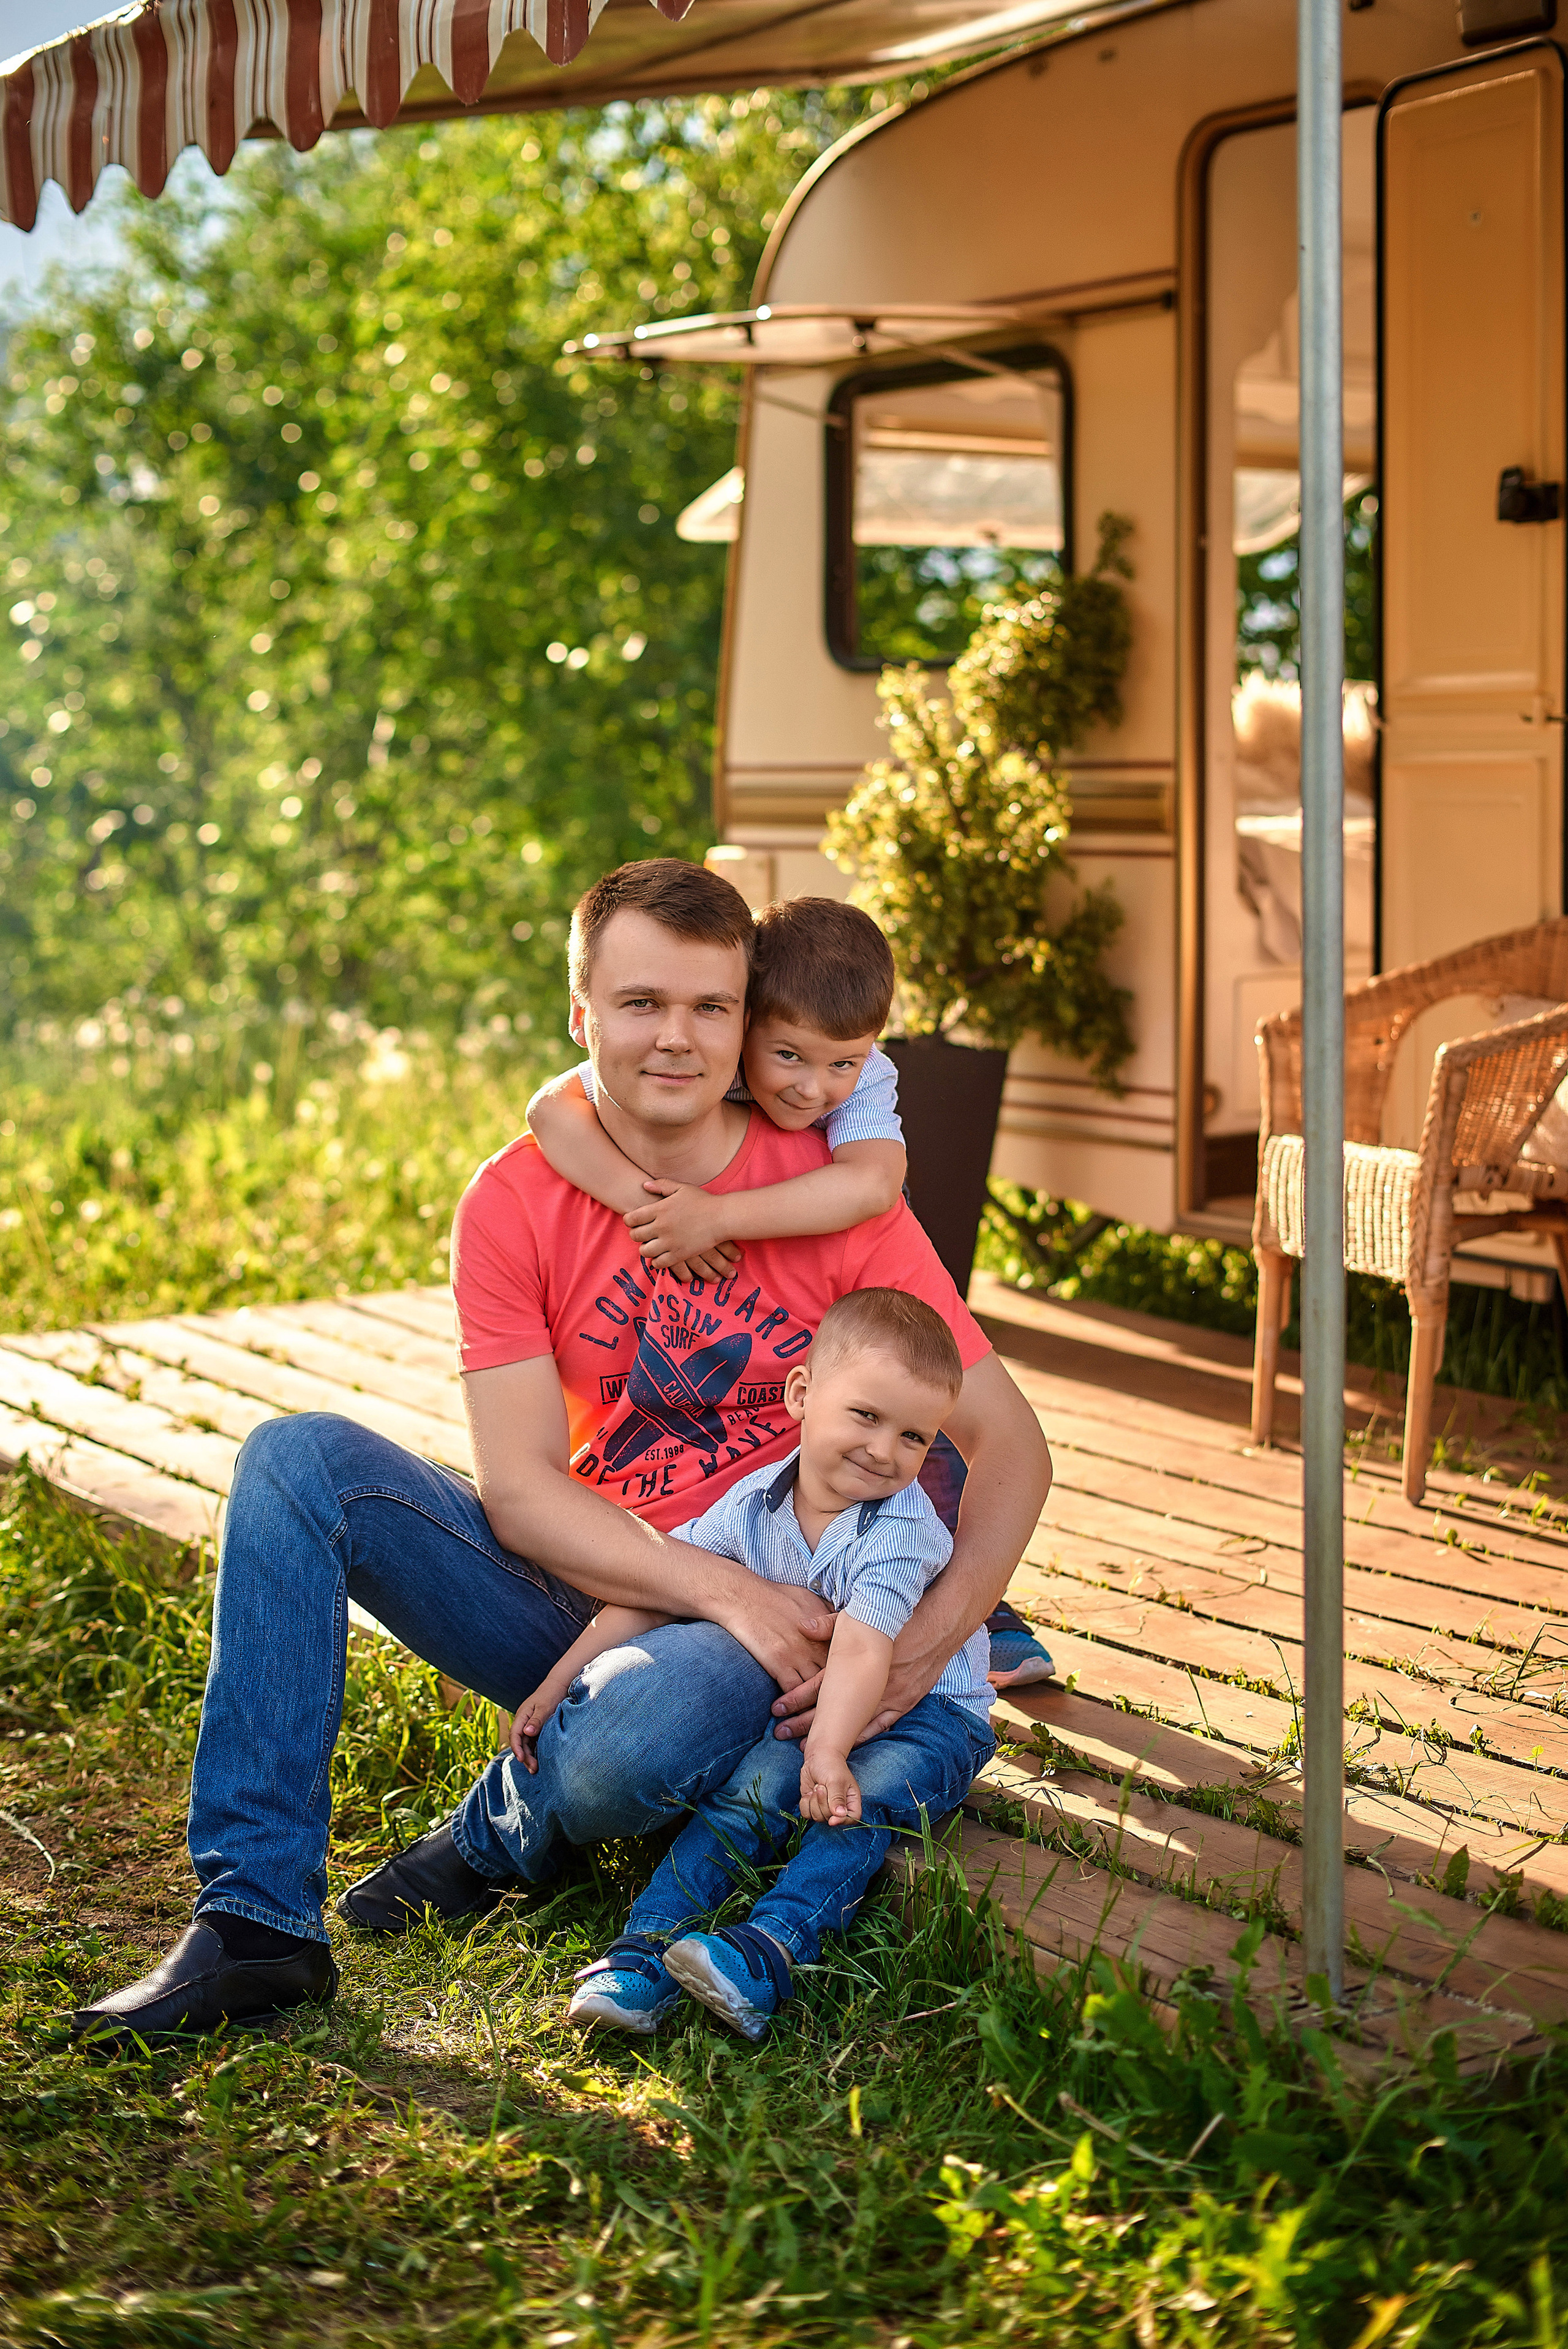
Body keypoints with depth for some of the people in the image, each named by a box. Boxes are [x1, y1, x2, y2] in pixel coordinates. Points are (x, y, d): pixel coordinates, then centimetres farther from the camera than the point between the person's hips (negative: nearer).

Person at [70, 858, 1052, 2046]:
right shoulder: (517, 1203, -3)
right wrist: (720, 1584, -24)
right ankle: (257, 1915, -18)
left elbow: (1010, 1445, -8)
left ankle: (507, 1830, 2)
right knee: (298, 1457, -17)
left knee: (630, 1744, -38)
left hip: (763, 1630, -3)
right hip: (572, 1589, 3)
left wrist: (922, 1649, -23)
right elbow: (518, 1486, -11)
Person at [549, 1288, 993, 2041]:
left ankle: (769, 1950, -48)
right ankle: (648, 1947, -32)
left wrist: (827, 1752, -52)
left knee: (857, 1802, -32)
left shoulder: (902, 1529, -22)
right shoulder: (753, 1506, -6)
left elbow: (862, 1647, -38)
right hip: (807, 1704, 4)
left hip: (928, 1710, -4)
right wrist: (556, 1686, -2)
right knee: (750, 1789, -22)